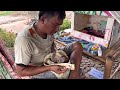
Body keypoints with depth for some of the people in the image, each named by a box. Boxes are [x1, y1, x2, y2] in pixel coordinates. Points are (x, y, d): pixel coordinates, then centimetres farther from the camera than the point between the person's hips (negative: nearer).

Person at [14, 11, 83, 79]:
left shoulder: (49, 29, -13)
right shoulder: (24, 40, -32)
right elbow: (20, 71, -24)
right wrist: (49, 68, -31)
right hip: (38, 70, -6)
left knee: (77, 46, -6)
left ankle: (73, 75, -12)